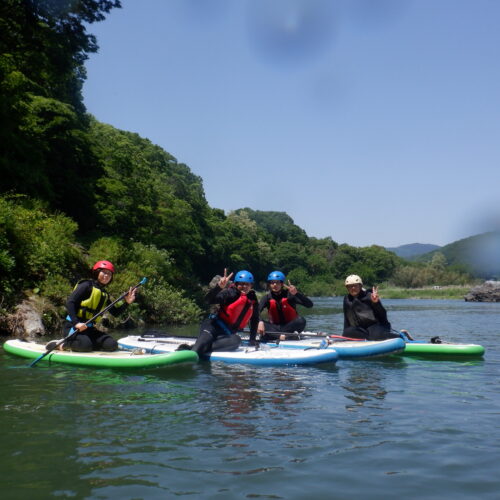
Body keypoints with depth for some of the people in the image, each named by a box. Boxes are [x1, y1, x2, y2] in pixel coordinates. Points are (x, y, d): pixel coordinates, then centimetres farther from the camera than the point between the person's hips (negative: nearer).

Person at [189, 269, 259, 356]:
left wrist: (252, 340, 20)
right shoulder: (231, 293, -3)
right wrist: (219, 287, -36)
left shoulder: (253, 300, 13)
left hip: (227, 333, 3)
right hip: (214, 326, -3)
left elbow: (255, 320, 25)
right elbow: (209, 300, -18)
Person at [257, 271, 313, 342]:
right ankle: (280, 336, -38)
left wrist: (297, 293, -34)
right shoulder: (268, 297, -3)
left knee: (301, 320, -31)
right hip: (275, 326, 2)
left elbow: (310, 304, -20)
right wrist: (260, 322, -42)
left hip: (290, 326, -2)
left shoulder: (289, 295, -10)